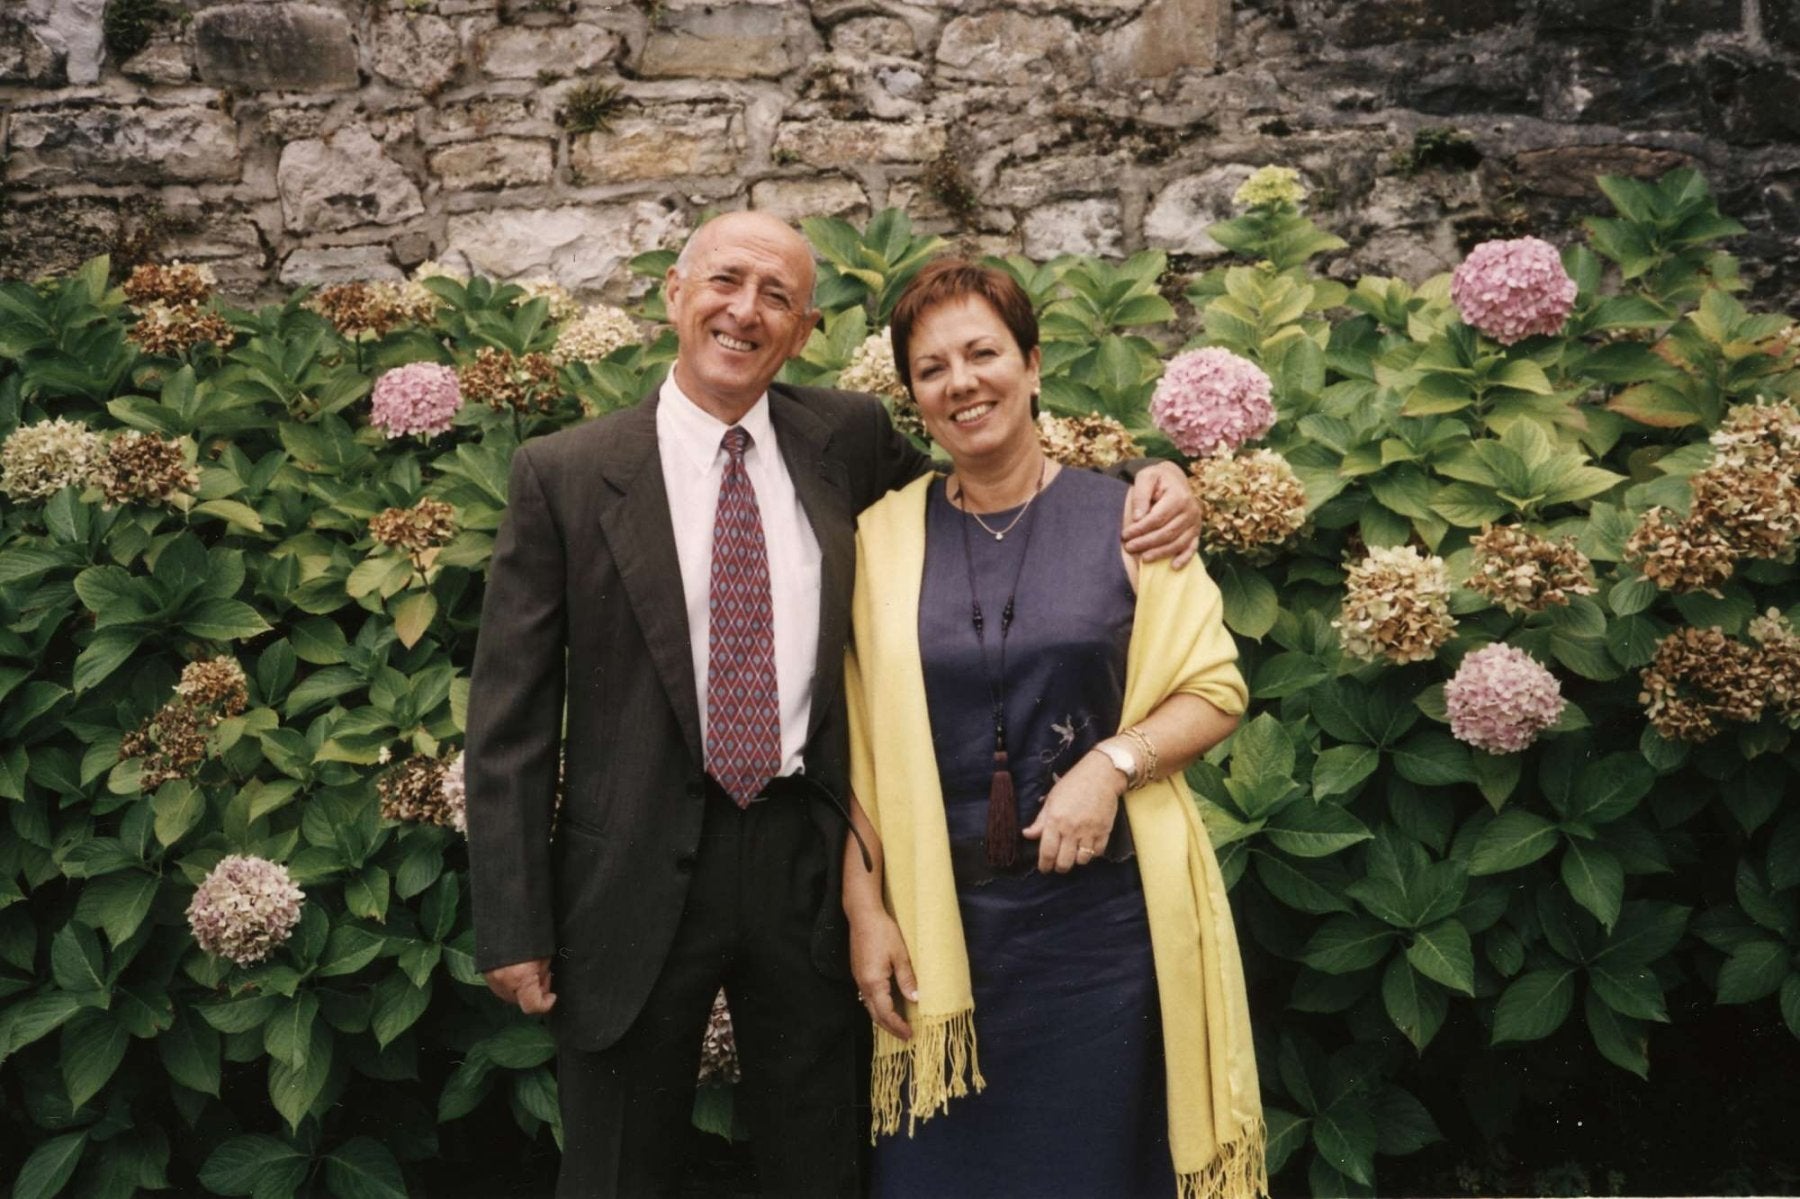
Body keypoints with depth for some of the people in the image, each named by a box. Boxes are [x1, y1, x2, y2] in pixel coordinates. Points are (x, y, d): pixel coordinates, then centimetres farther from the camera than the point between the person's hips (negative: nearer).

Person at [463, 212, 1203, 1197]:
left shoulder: (846, 438, 3)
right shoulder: (563, 474, -5)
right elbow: (511, 714, -4)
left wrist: (1143, 484, 0)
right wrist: (513, 925, -7)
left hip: (805, 859, 2)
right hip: (637, 874, -2)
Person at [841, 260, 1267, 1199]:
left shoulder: (1124, 516, 0)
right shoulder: (882, 538, 3)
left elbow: (1214, 689, 1)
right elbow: (858, 749, 3)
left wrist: (1114, 760, -16)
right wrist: (865, 911, -3)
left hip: (1103, 910, -1)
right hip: (936, 920, 1)